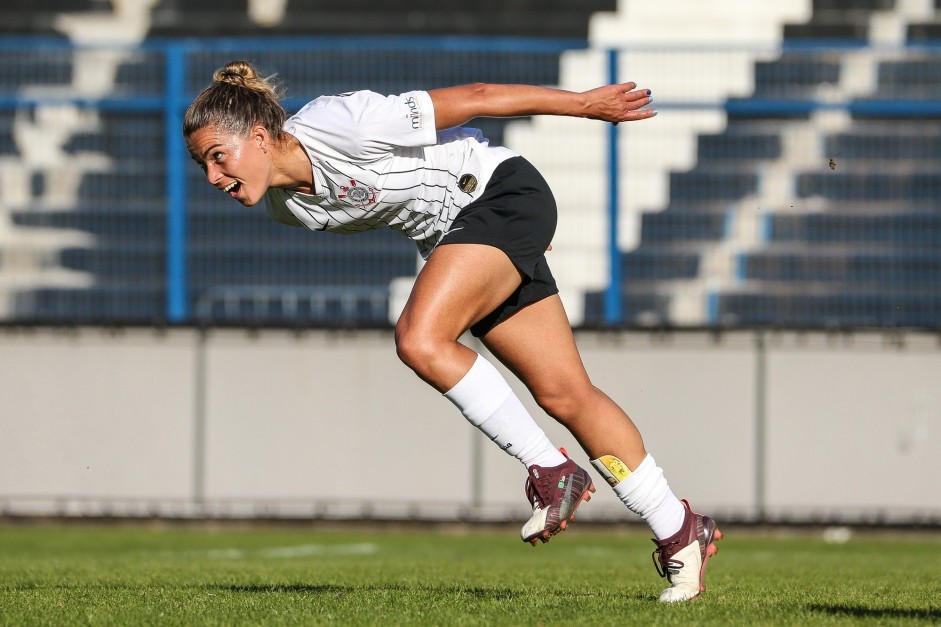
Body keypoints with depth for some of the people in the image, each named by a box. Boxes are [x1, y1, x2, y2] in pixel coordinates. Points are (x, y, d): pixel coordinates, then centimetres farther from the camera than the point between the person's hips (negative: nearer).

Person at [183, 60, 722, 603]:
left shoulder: (344, 125, -27)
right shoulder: (286, 207, -3)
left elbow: (473, 98, -17)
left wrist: (585, 103, -8)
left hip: (506, 191, -8)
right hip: (453, 232, 8)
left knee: (419, 340, -26)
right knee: (563, 394, 4)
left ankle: (551, 471, -14)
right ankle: (680, 531, 13)